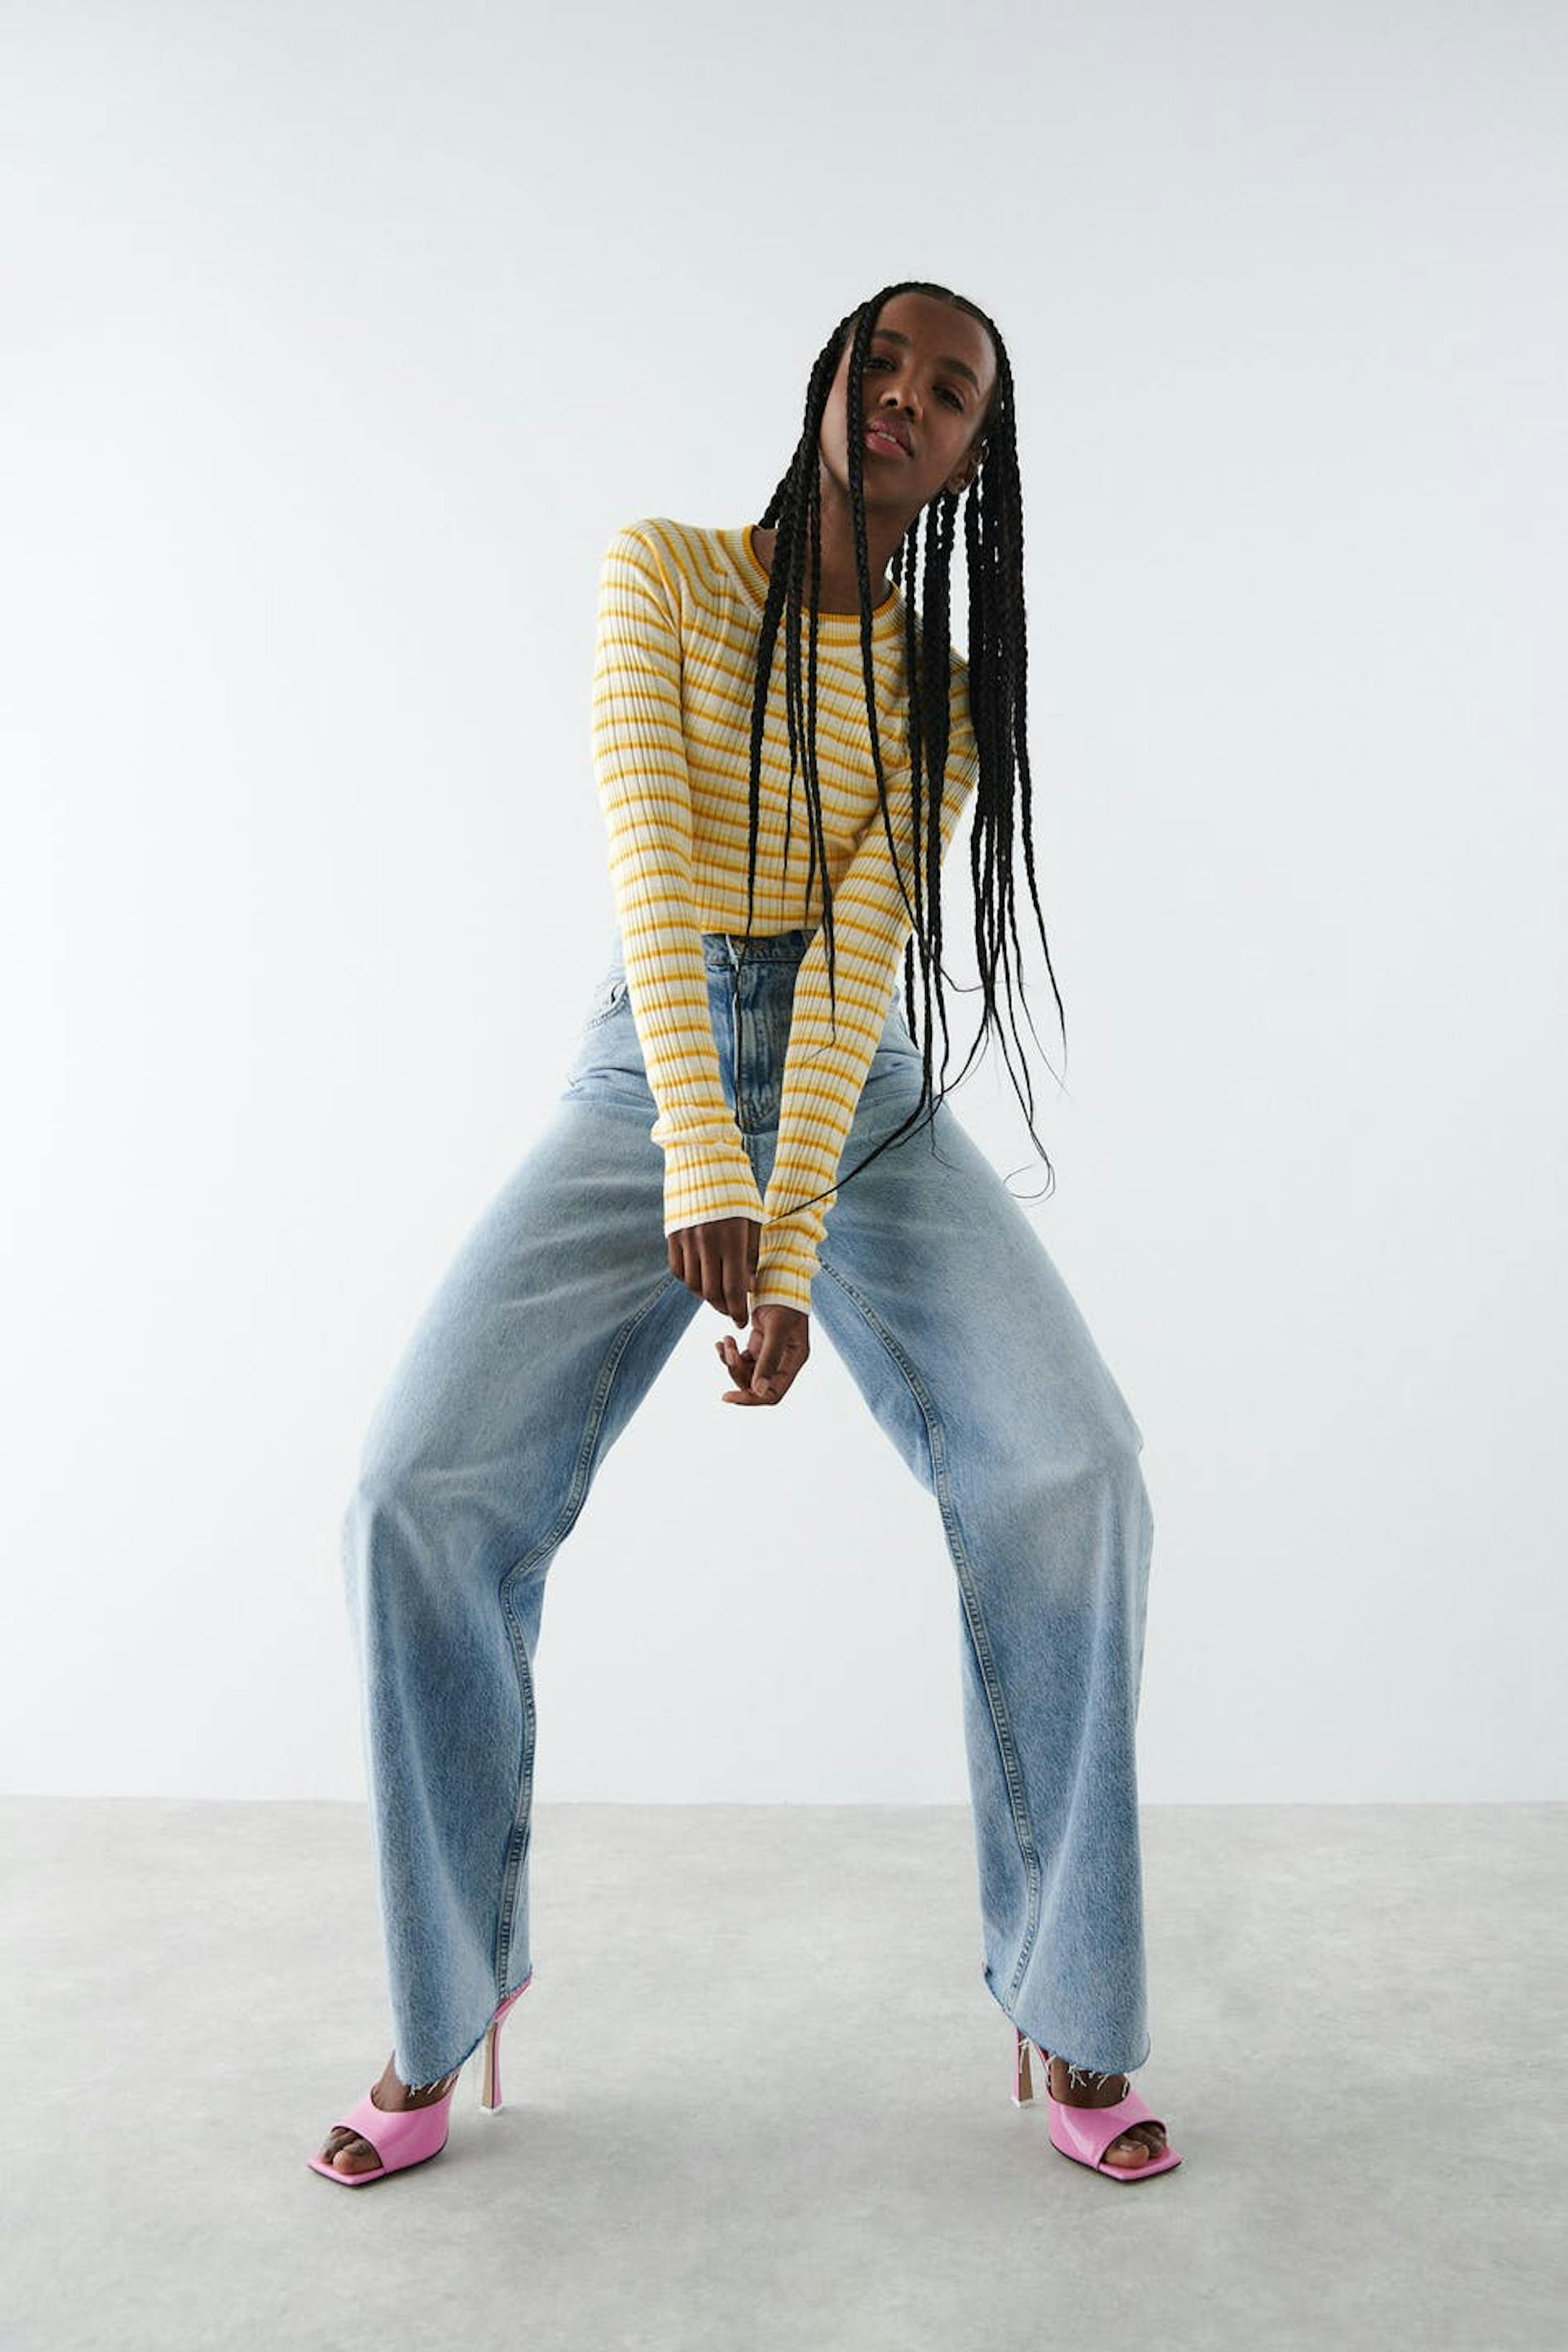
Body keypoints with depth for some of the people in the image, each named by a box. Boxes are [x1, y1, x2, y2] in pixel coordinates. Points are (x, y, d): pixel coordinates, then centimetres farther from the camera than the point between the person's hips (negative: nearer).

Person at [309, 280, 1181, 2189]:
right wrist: (700, 1159, -27)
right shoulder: (666, 572, 2)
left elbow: (861, 952, -9)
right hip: (642, 1081, -1)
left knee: (1071, 1469, -19)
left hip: (861, 1101, 1)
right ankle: (447, 2006, 7)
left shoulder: (942, 690, 5)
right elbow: (648, 849, -14)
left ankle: (1063, 2013, -1)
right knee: (416, 1496, -16)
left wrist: (791, 1250, -21)